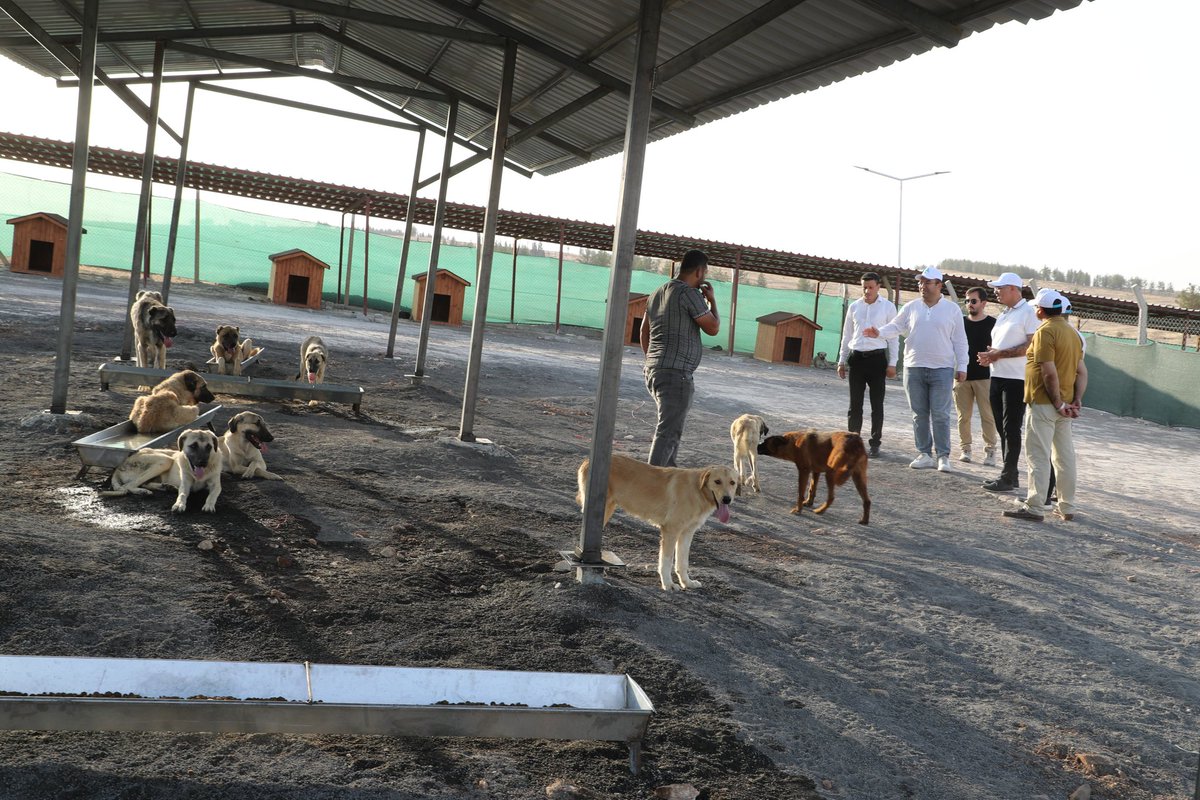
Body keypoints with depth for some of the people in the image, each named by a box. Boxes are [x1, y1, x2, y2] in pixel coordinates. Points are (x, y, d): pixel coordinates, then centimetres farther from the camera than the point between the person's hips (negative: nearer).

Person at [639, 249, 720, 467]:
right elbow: (713, 328, -7)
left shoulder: (658, 292, 16)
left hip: (653, 369, 9)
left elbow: (644, 332, 24)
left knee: (671, 425, 21)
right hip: (676, 373, -9)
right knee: (669, 430, -9)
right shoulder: (689, 294, -12)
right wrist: (712, 300, 8)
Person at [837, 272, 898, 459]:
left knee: (877, 404, 3)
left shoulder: (888, 307, 1)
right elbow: (846, 335, 15)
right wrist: (841, 361, 13)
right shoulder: (854, 307, 9)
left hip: (877, 358, -2)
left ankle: (874, 444, 9)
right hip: (856, 357, 3)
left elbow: (893, 336, 0)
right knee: (855, 403, 4)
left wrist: (892, 363, -4)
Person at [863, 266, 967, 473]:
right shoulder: (911, 307, 8)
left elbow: (959, 341, 3)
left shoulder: (952, 309, 3)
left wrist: (962, 367, -1)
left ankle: (943, 456, 2)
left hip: (942, 370, -3)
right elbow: (896, 326, 8)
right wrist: (879, 332, -13)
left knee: (940, 415, -4)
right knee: (919, 414, 7)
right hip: (914, 368, 3)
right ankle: (924, 454, 14)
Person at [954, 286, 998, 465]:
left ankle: (990, 450, 3)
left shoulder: (993, 323, 0)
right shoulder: (960, 322, 9)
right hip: (962, 376, 3)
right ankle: (965, 448, 15)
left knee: (987, 416, -3)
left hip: (984, 376, -3)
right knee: (963, 416, 6)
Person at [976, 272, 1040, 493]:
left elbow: (1031, 346, -17)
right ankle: (1009, 475, 17)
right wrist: (988, 356, 5)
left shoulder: (1028, 312, -9)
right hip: (997, 376, 9)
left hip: (1016, 379, -9)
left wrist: (999, 354, -16)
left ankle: (1008, 477, 0)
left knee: (1011, 429, -5)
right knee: (1002, 428, 10)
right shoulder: (1003, 315, 19)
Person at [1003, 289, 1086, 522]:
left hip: (1044, 404, -9)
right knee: (1065, 456, 13)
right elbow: (1082, 372, 10)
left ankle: (1033, 507, -4)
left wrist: (1057, 403, -15)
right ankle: (1067, 507, 19)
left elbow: (1049, 373, -21)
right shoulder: (1073, 333, 14)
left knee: (1038, 456, -5)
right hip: (1064, 404, 9)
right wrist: (1077, 400, 3)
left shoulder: (1045, 331, -14)